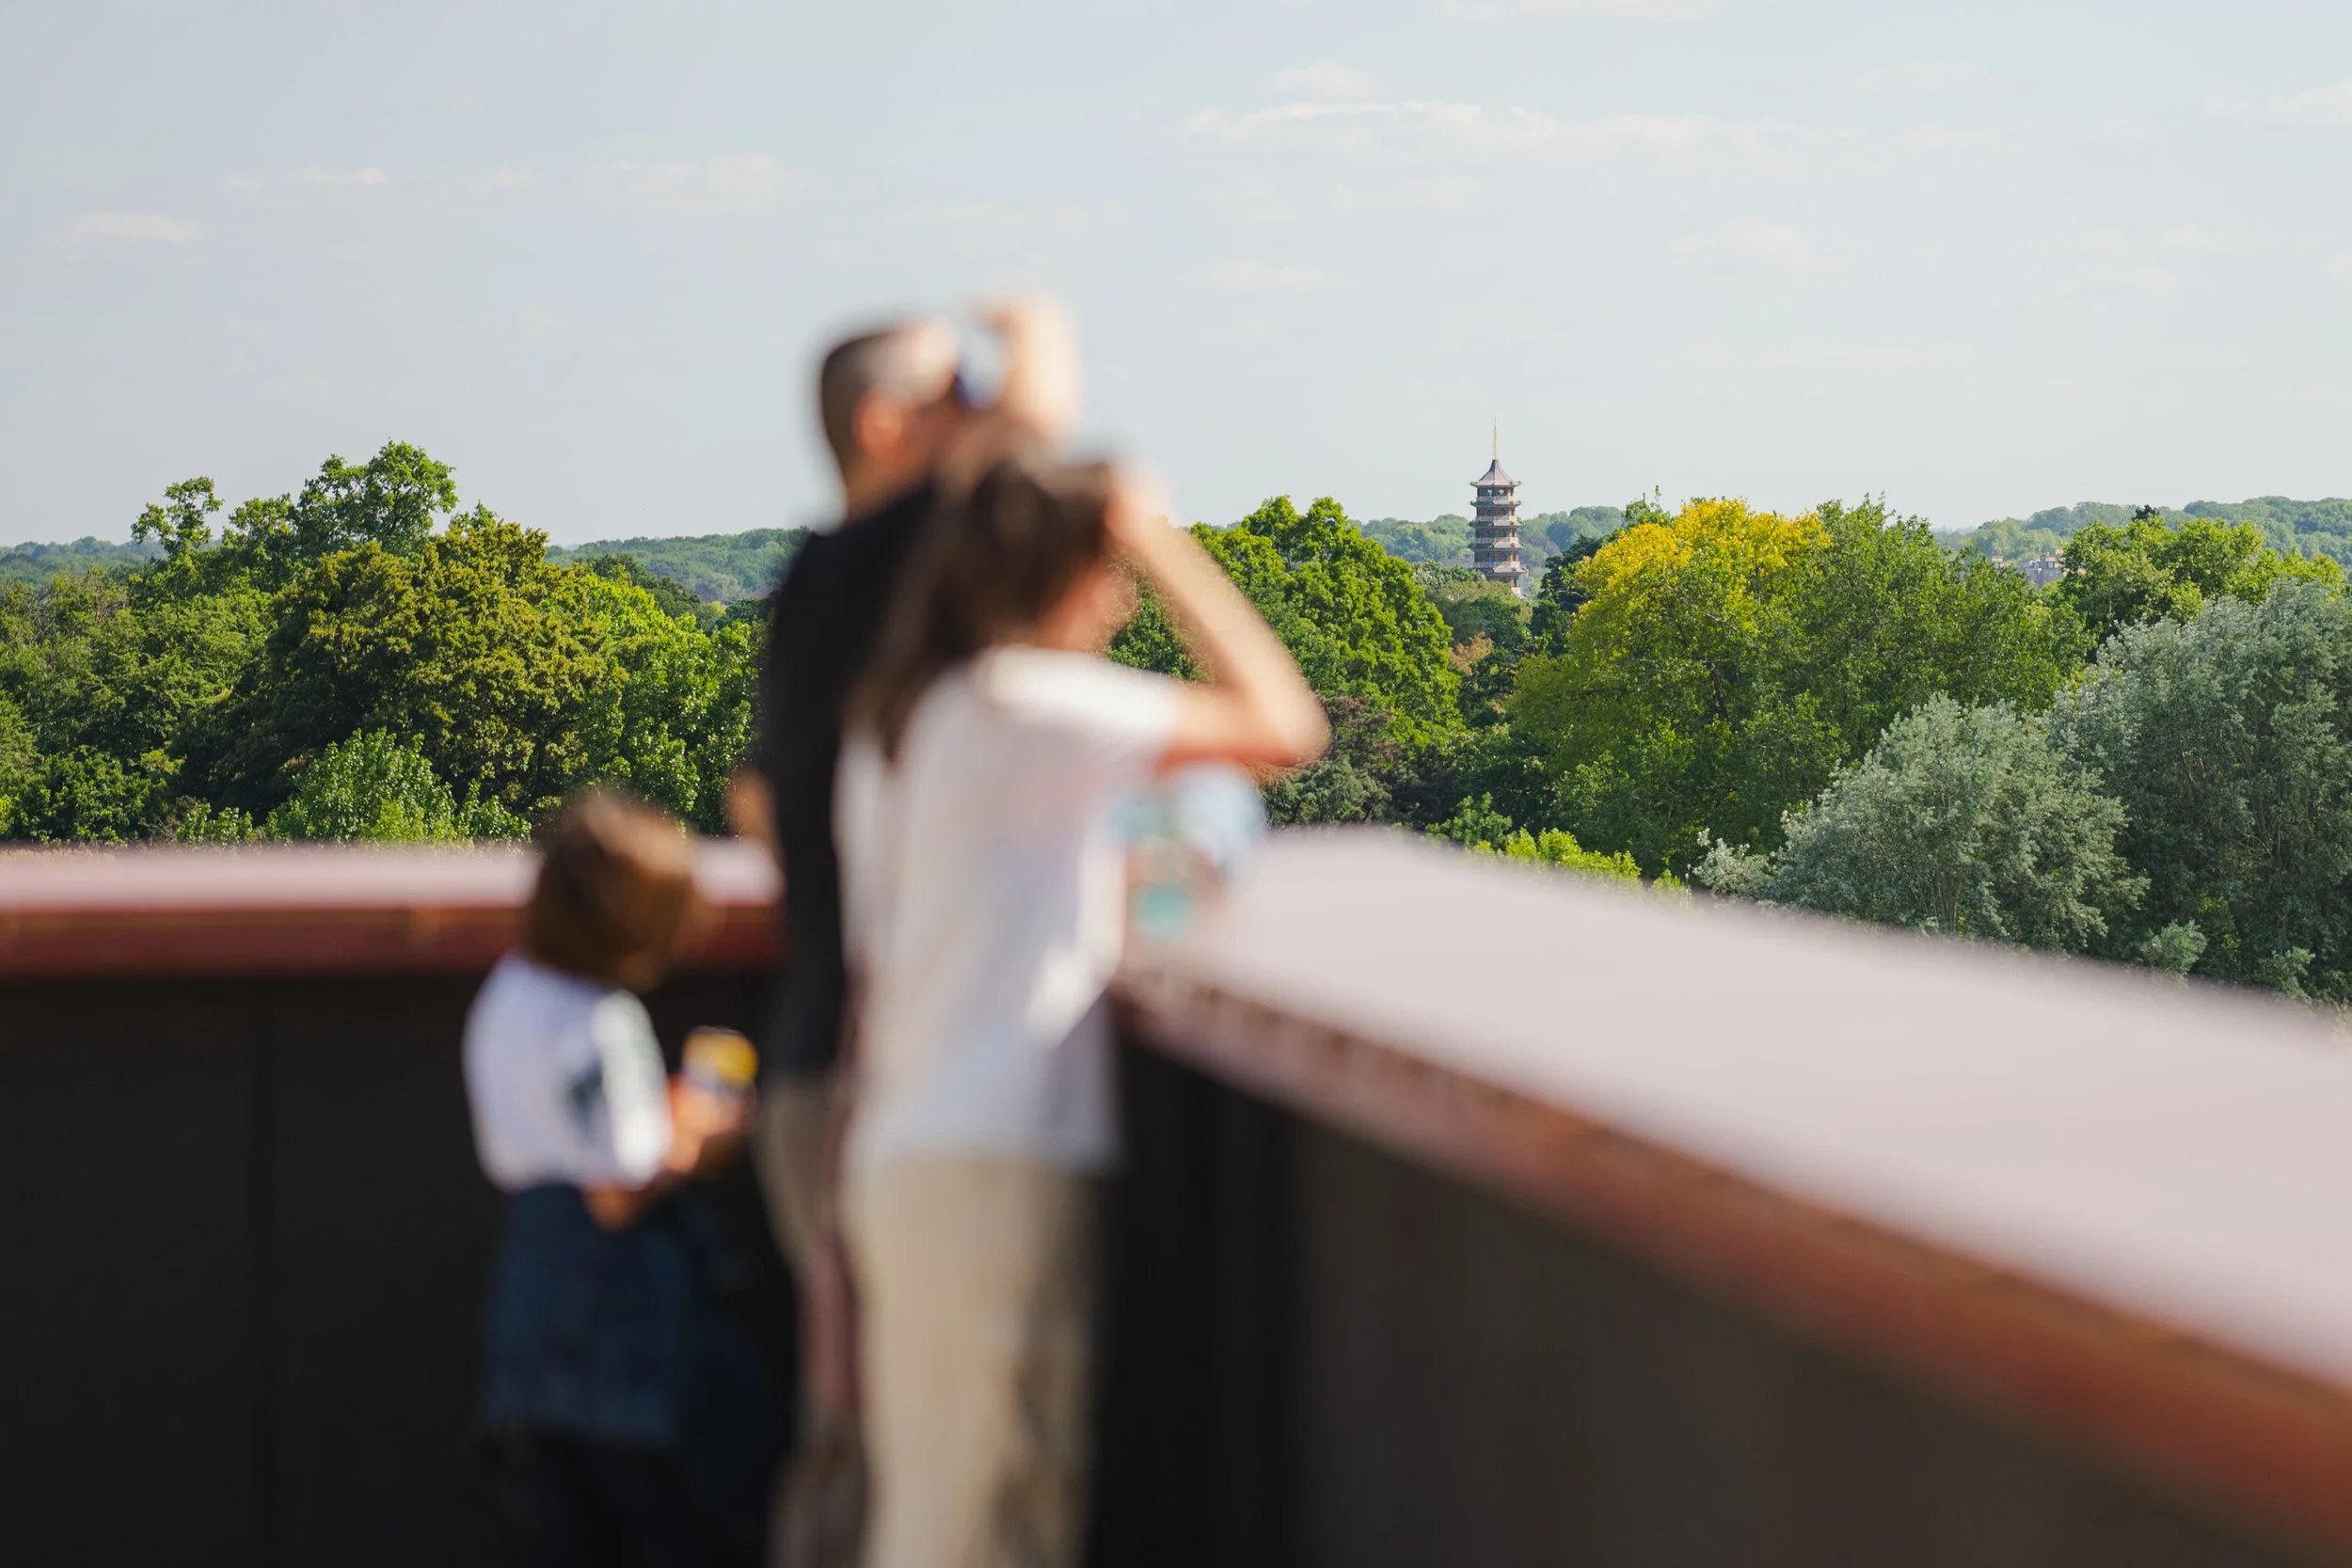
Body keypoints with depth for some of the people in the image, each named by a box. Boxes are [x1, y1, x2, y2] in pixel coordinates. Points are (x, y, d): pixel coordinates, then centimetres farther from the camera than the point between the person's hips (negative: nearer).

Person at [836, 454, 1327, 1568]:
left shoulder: (888, 721, 16)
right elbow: (1282, 726, -10)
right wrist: (1161, 548, -2)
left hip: (900, 1156, 9)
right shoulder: (1024, 703, -10)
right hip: (1001, 1163, -9)